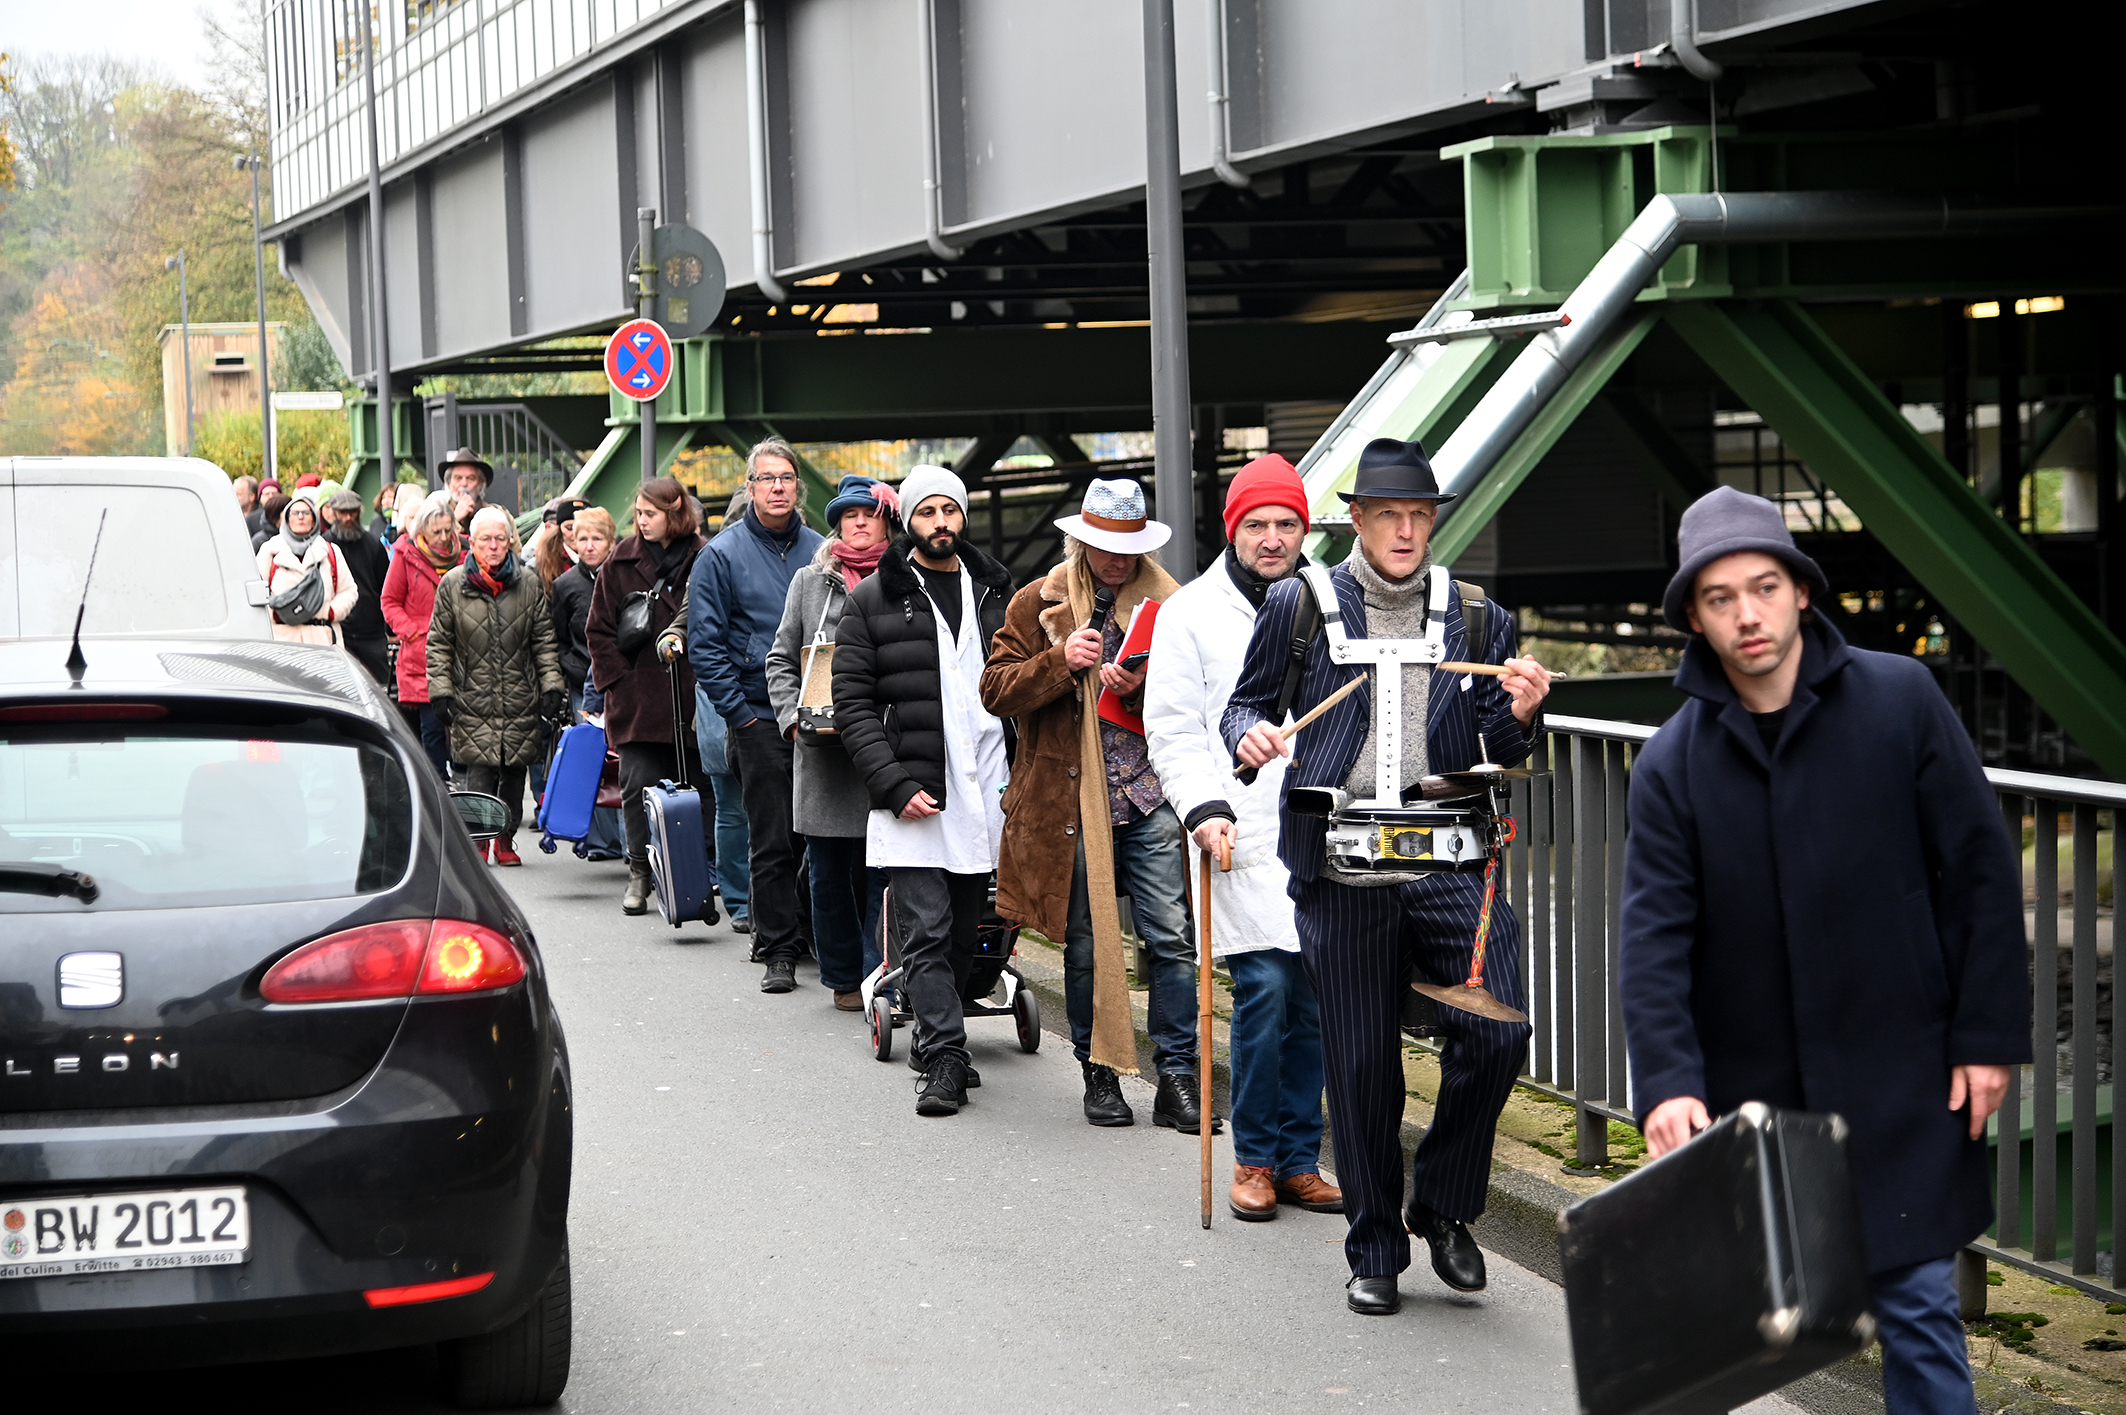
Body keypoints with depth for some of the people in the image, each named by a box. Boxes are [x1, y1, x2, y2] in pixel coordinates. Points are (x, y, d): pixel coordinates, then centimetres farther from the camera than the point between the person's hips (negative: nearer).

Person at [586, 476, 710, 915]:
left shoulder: (701, 560, 2)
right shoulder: (622, 562, 4)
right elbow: (598, 628, 7)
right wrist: (617, 681, -2)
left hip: (688, 696, 0)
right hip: (635, 695, 0)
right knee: (639, 785, -3)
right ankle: (639, 872, 8)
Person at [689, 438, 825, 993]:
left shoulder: (821, 551, 9)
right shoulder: (723, 554, -1)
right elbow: (705, 643, -3)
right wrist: (739, 712, -8)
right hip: (760, 718, -3)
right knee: (773, 842, -3)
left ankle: (814, 933, 18)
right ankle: (779, 951, 3)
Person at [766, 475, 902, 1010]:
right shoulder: (810, 582, 13)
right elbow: (781, 660, 14)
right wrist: (793, 716, -1)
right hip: (822, 748, 2)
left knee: (881, 868, -4)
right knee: (828, 871, 6)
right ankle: (843, 977, 18)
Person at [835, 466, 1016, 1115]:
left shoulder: (995, 592, 13)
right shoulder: (874, 600, 2)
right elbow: (853, 705, -2)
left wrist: (1021, 778, 5)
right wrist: (895, 786, -12)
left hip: (984, 793, 4)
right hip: (912, 796, -4)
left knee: (964, 932, 11)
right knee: (926, 933, -10)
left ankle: (932, 1040, 25)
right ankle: (944, 1059, -9)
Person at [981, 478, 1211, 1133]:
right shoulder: (1039, 603, 5)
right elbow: (996, 690, 1)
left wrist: (1142, 686, -12)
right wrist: (1061, 661, -15)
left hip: (1152, 801, 0)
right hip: (1071, 801, 0)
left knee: (1172, 937, -5)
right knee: (1086, 944, 6)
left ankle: (1178, 1079, 1)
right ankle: (1099, 1073, 18)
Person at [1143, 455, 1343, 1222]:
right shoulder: (1192, 611, 4)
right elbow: (1171, 728, 1)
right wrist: (1203, 806, -13)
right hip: (1243, 838, -3)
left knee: (1313, 1001, 4)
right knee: (1263, 991, -10)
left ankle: (1298, 1160, 14)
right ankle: (1255, 1159, 4)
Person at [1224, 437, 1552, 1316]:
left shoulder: (1476, 620, 12)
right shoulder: (1299, 606, 7)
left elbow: (1500, 752, 14)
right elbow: (1246, 702, 14)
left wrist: (1519, 716, -8)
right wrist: (1251, 733, -8)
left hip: (1447, 864, 1)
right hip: (1341, 872, -1)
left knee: (1495, 1034, -12)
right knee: (1361, 1067, 3)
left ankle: (1443, 1208, 10)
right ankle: (1374, 1252, 18)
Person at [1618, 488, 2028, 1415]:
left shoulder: (1899, 700, -4)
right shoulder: (1673, 765, -1)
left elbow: (1981, 871, -1)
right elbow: (1654, 937, -8)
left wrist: (1989, 1035, -4)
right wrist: (1667, 1082, -21)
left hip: (1902, 1085, -1)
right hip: (1747, 1089, 2)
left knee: (1917, 1305, 2)